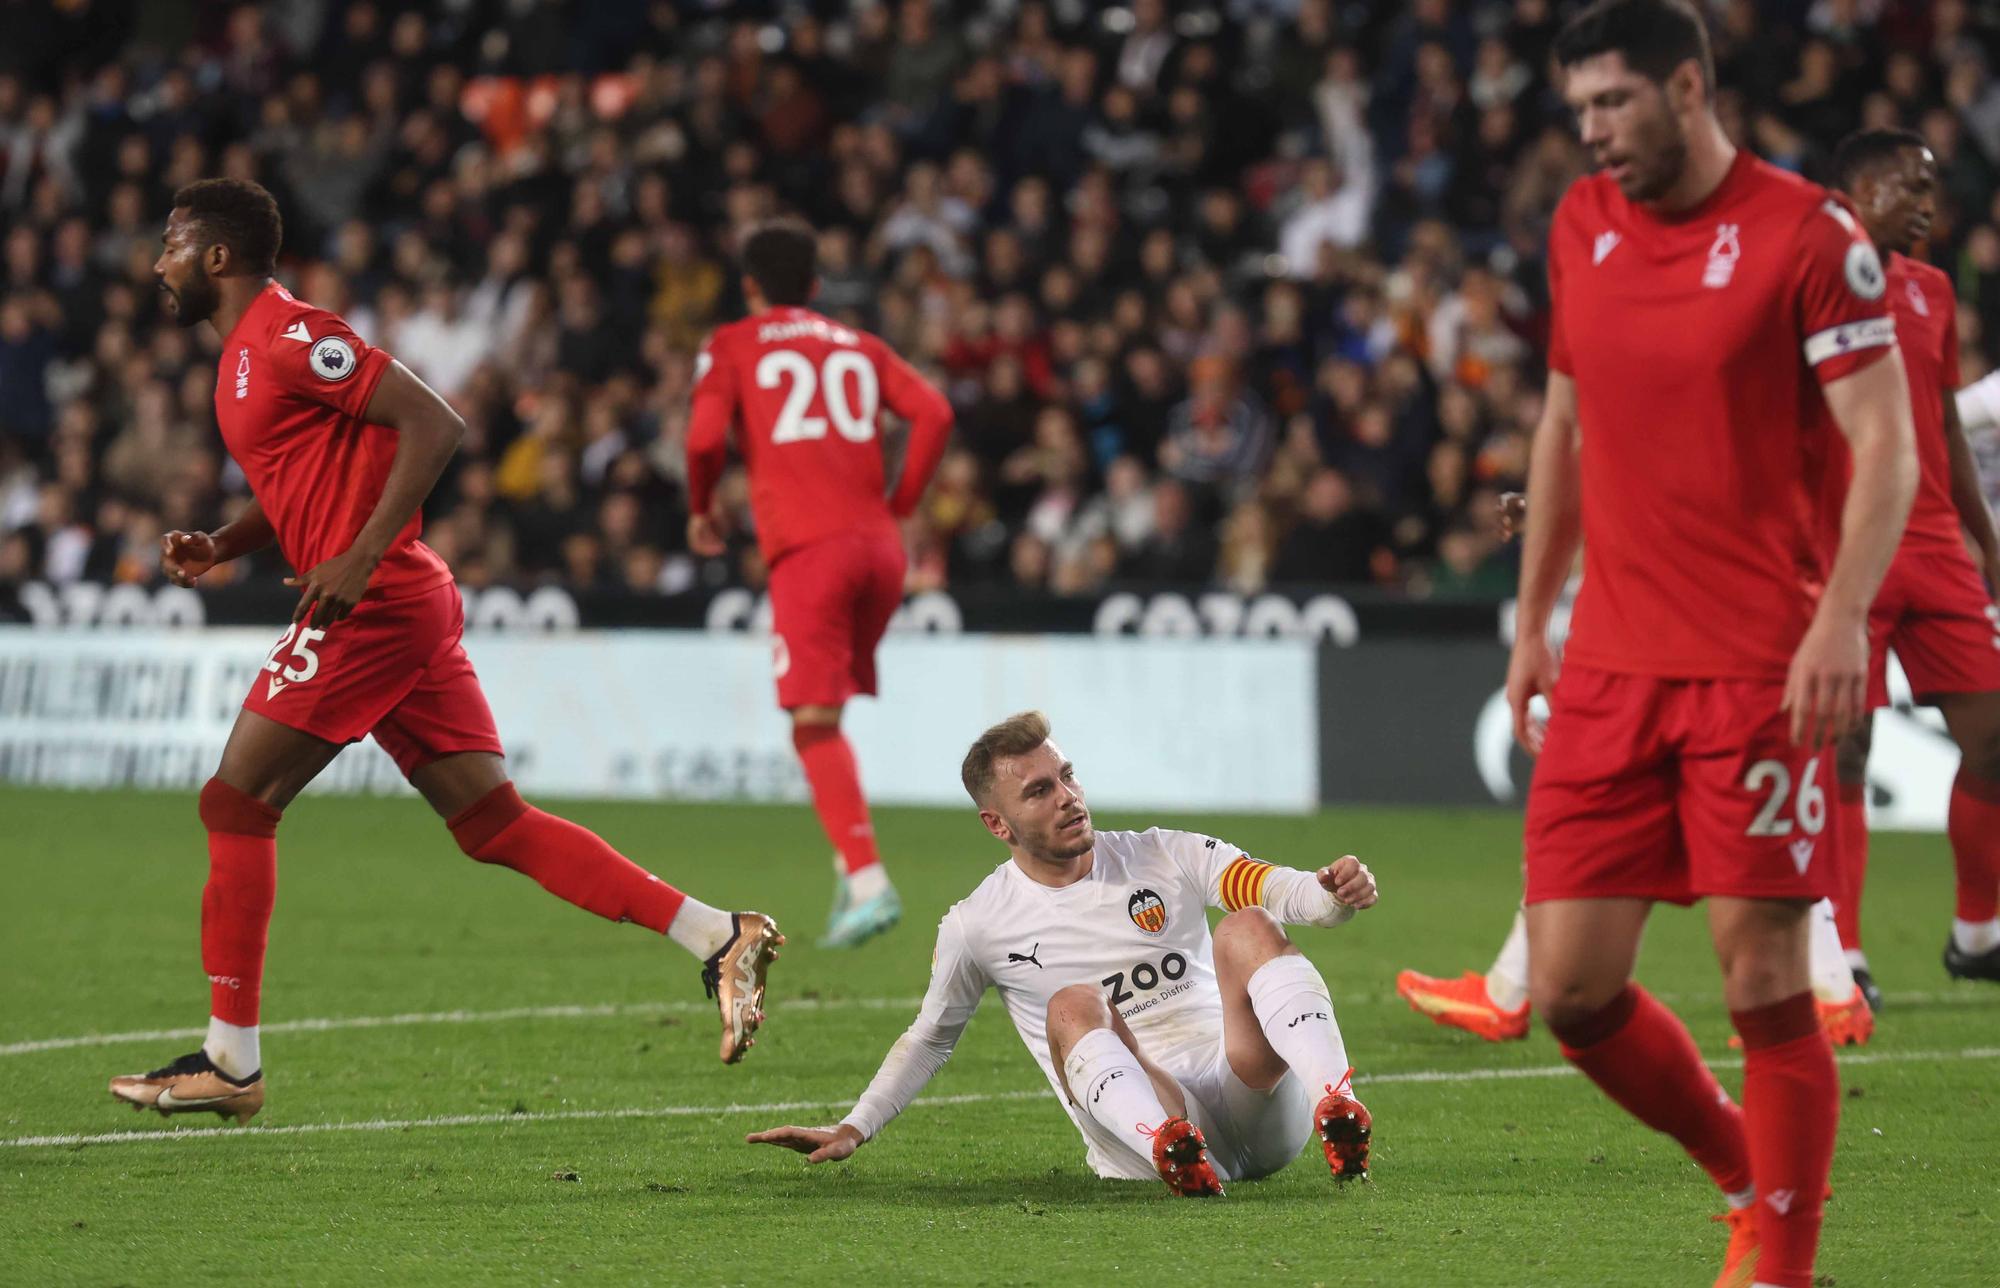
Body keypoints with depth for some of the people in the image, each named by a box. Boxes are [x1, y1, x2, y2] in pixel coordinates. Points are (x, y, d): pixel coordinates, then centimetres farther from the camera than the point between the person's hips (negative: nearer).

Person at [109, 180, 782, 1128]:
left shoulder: (287, 337, -11)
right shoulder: (247, 352, 19)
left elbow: (434, 423, -19)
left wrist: (359, 560, -22)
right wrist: (220, 546, 13)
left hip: (372, 609, -10)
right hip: (411, 609, 10)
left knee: (236, 805, -4)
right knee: (496, 826, 5)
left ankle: (229, 1062, 0)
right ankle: (719, 937, -1)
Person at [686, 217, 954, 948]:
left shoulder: (731, 348, 10)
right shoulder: (859, 347, 21)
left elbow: (706, 437, -4)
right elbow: (933, 413, 6)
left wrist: (701, 511, 13)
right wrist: (900, 505, 13)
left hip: (806, 550, -5)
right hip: (877, 548, 5)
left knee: (815, 723, -10)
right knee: (825, 715, 19)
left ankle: (867, 880, -24)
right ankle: (851, 862, 10)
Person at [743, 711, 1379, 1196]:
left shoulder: (1168, 857, 10)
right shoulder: (977, 926, 10)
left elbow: (1281, 891, -3)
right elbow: (928, 1039, 24)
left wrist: (1333, 893, -26)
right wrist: (851, 1131, 16)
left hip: (1248, 1095, 1)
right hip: (1141, 1133, -1)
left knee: (1246, 929, -22)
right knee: (1073, 1006, -28)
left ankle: (1337, 1108, -47)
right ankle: (1170, 1147, -59)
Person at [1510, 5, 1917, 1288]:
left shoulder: (1809, 235, -7)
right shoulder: (1582, 225, 11)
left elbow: (1887, 448, -10)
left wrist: (1840, 621, -22)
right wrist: (1534, 621, 19)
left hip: (1762, 668, -6)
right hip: (1610, 664, 6)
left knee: (1764, 975, -7)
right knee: (1570, 986, 0)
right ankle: (1750, 1173, 23)